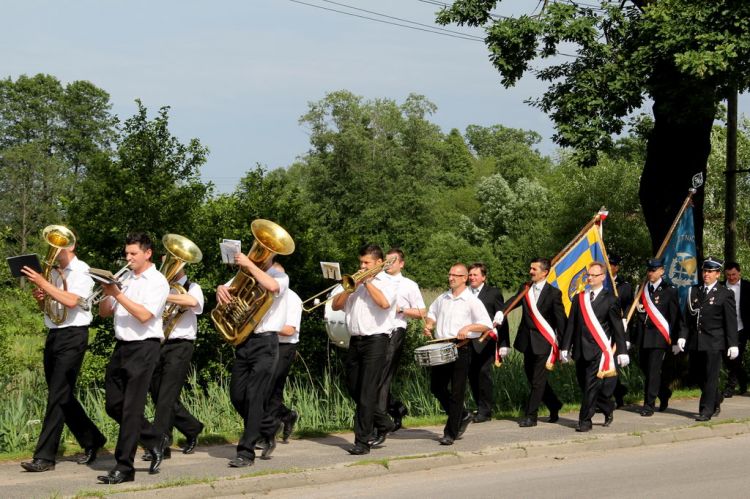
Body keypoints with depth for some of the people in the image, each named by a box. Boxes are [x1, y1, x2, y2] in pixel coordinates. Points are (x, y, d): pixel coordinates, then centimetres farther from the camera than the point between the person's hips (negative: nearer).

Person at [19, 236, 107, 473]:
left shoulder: (81, 271, -8)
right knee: (62, 396, 12)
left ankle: (45, 456, -10)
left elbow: (71, 301, -24)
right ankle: (92, 441, 27)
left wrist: (42, 283, -23)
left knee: (58, 396, -10)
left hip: (73, 336, -8)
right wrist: (40, 298, 0)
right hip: (53, 335, 8)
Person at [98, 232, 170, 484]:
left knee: (131, 409, -6)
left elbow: (144, 315, -18)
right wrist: (107, 293, -4)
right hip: (121, 347, 7)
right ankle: (155, 440, 26)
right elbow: (104, 312, 15)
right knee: (114, 405, 9)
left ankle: (124, 467, -3)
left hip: (143, 347, -7)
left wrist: (118, 294, -16)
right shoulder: (125, 280, 14)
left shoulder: (157, 281, -6)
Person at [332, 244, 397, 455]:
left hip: (376, 340, -7)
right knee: (353, 388, 11)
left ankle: (363, 441, -6)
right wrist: (351, 288, -2)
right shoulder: (356, 282, 18)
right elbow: (336, 305, 12)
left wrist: (367, 282, -11)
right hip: (355, 340, 7)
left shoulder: (387, 282, 0)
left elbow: (384, 303, -21)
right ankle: (382, 423, 30)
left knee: (367, 392, -8)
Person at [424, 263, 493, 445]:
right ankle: (462, 416, 27)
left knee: (456, 392, -2)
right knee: (436, 387, 9)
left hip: (461, 349, -6)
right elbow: (431, 314, 27)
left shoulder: (472, 301, -5)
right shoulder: (442, 298, 13)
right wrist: (428, 325, 6)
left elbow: (487, 324, -10)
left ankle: (451, 433, 4)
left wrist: (468, 327, -23)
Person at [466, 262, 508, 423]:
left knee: (484, 372, -8)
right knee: (472, 374, 4)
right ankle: (480, 408, 16)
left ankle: (485, 411, -1)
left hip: (486, 342, -4)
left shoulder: (493, 293, 2)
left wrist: (504, 344, -4)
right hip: (468, 342, 4)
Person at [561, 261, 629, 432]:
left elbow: (618, 327, 0)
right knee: (585, 386, 10)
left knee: (591, 387, -8)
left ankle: (585, 421, -2)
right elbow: (571, 324, 12)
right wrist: (565, 347, 6)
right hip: (580, 350, 5)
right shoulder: (579, 298, 13)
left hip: (598, 350, -5)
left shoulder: (610, 299, 0)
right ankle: (608, 409, 30)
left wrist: (622, 352, -4)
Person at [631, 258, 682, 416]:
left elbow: (675, 316, -1)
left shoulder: (669, 291, -2)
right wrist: (634, 334, 8)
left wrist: (672, 337, -4)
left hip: (658, 336, -5)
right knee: (644, 367, 11)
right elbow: (638, 313, 14)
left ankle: (649, 405, -1)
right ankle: (664, 392, 34)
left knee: (653, 370, -7)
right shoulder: (642, 289, 11)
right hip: (642, 336, 5)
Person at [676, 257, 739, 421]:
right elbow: (688, 318, 12)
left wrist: (732, 344, -7)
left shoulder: (725, 294, -1)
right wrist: (683, 337, 1)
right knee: (703, 378, 11)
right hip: (695, 343, 5)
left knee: (710, 378, -4)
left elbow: (731, 322, -3)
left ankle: (706, 410, 1)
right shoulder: (694, 292, 12)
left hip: (714, 343, -5)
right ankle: (716, 402, 30)